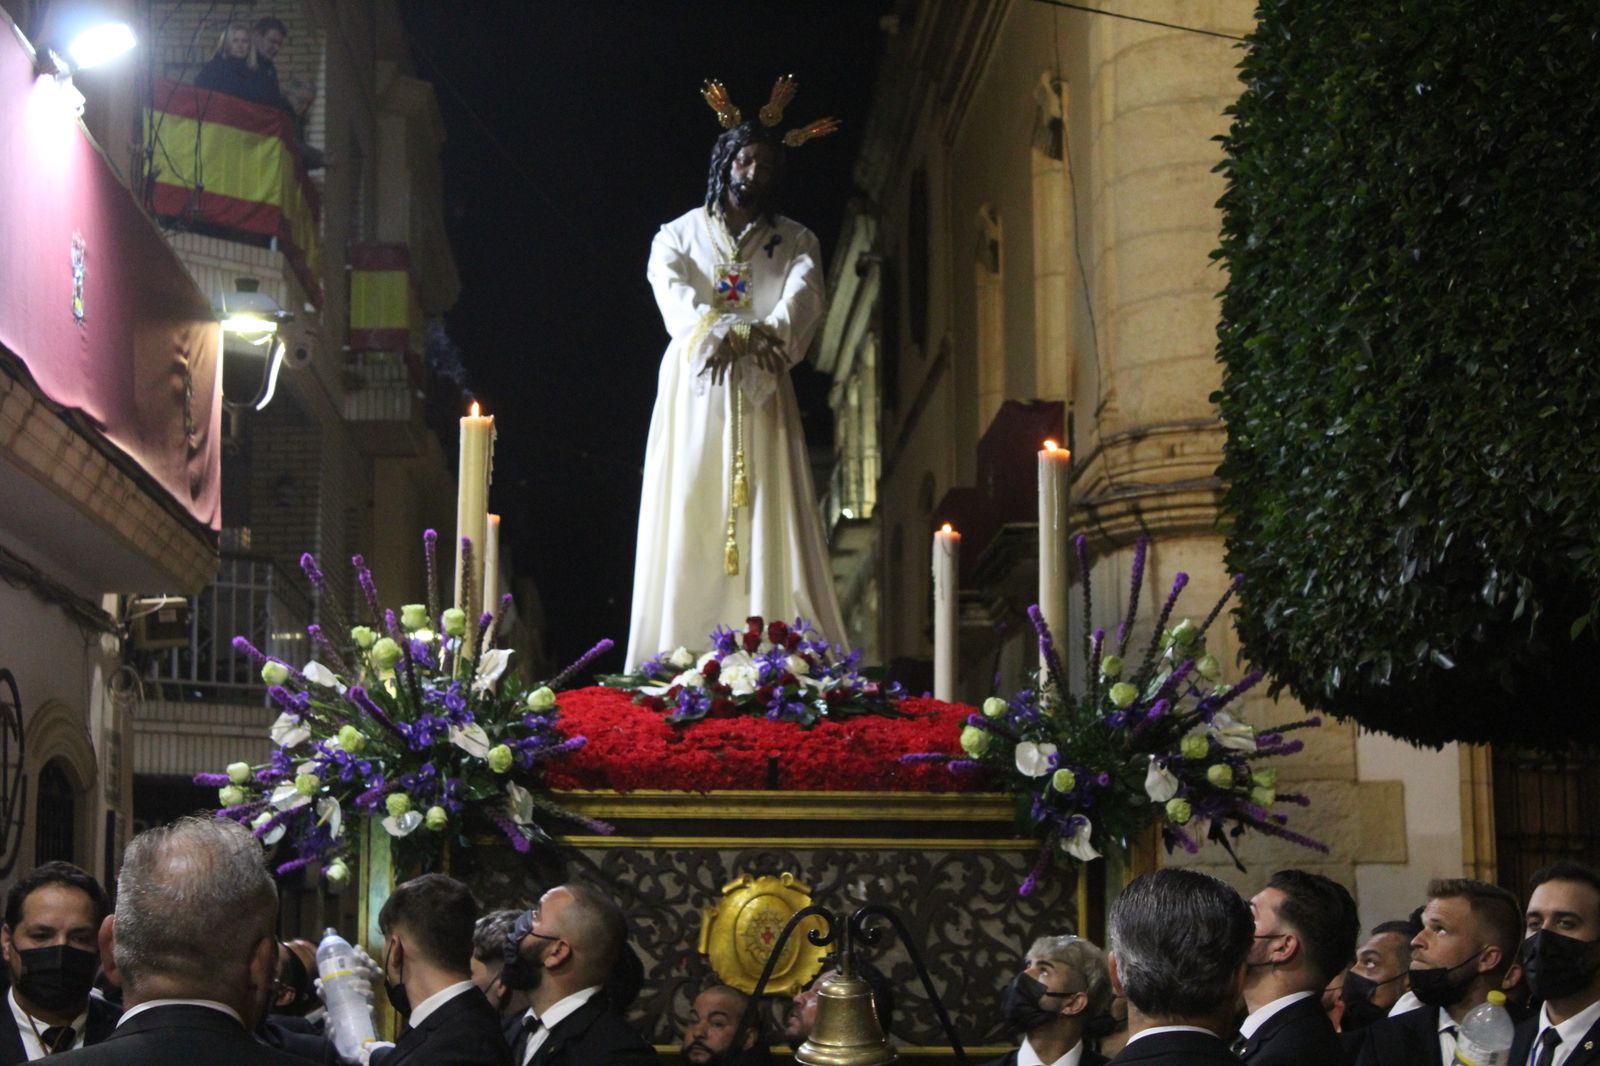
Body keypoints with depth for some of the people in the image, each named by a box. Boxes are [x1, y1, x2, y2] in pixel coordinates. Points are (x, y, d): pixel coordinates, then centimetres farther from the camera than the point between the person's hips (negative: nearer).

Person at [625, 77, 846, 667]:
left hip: (761, 398, 1)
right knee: (691, 524, -7)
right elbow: (675, 296, -8)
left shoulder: (795, 241, 13)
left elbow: (804, 297, -6)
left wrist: (764, 336, -28)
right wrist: (721, 334, -28)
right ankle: (680, 662, -10)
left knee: (768, 524, -7)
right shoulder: (678, 236, 11)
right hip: (694, 394, -1)